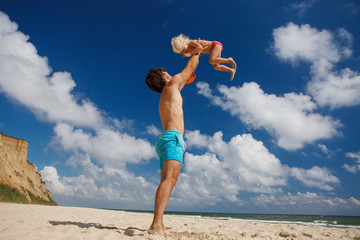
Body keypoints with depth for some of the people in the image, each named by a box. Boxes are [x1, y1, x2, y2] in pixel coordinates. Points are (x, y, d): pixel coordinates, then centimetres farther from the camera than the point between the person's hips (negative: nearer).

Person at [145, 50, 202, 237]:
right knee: (169, 179, -23)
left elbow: (186, 77, 49)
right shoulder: (170, 85, 9)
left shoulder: (169, 93, 30)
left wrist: (194, 56, 59)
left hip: (165, 140, 10)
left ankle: (158, 225, -1)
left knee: (166, 182, 2)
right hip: (172, 137, -10)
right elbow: (190, 67, 21)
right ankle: (157, 224, -33)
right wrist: (197, 51, 39)